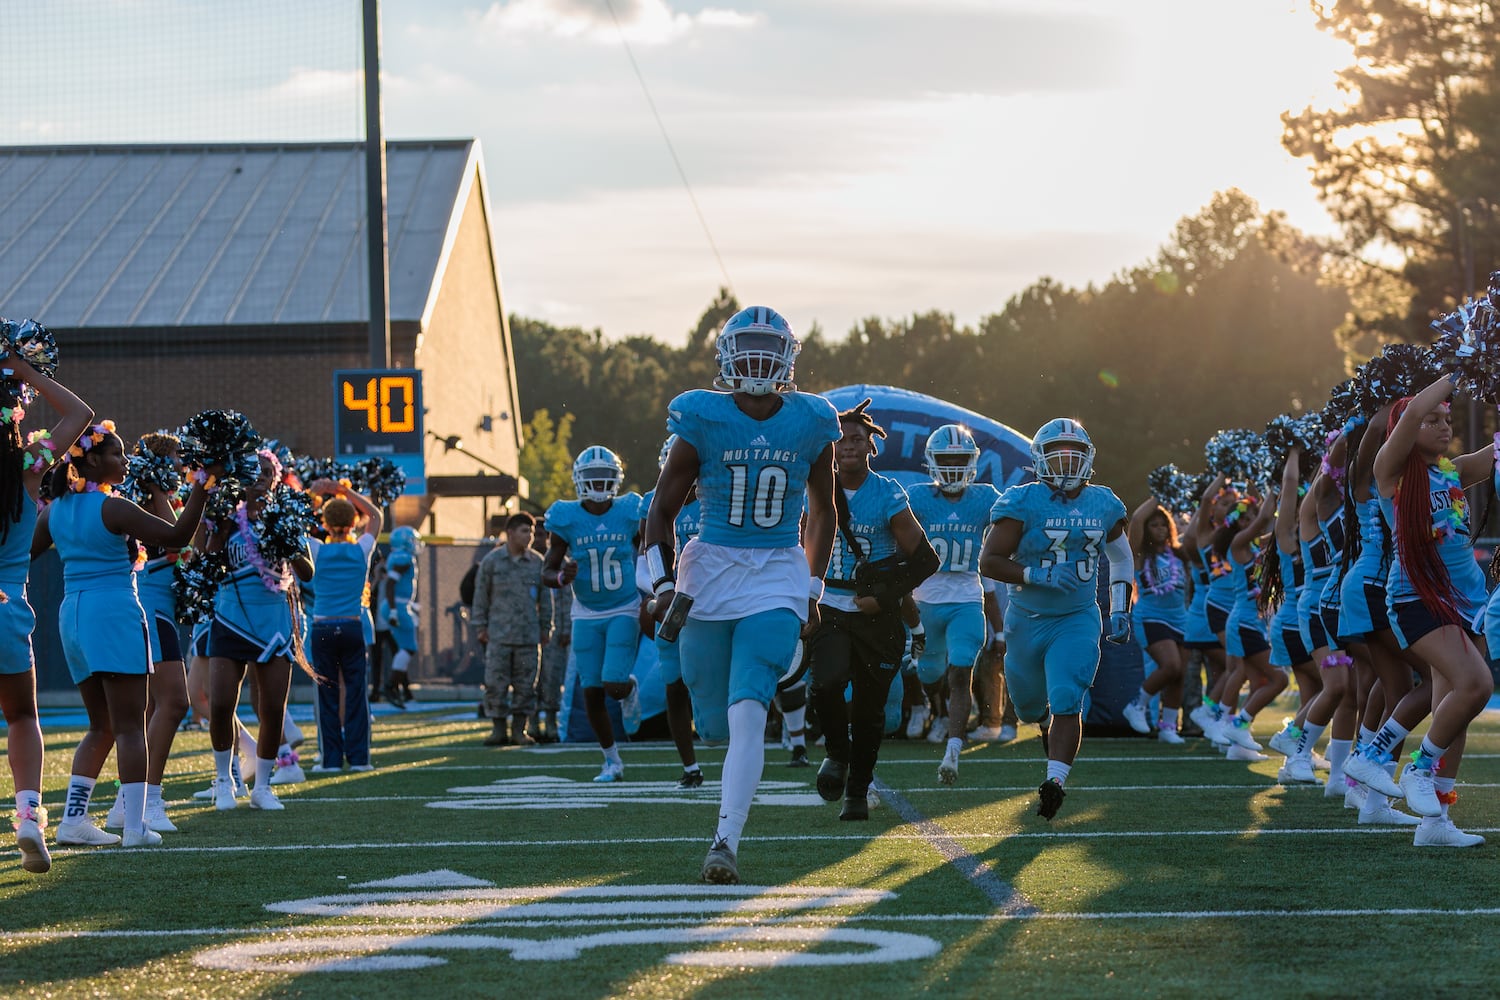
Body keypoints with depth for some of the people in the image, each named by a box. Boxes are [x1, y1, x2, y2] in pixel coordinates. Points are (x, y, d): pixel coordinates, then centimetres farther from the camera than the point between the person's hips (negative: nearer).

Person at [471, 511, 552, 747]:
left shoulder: (537, 562, 7)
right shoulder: (492, 561, 2)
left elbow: (544, 597, 14)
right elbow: (481, 596, 7)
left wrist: (545, 627, 12)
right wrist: (480, 627, 4)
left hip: (528, 635, 2)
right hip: (499, 635, -2)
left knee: (525, 684, 3)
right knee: (496, 683, -3)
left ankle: (519, 729, 11)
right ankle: (498, 729, 4)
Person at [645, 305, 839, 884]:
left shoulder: (810, 424, -1)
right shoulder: (702, 419, -6)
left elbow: (822, 511, 15)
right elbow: (661, 512, 1)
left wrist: (813, 589, 12)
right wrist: (663, 585, -9)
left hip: (778, 584, -1)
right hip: (710, 574, 1)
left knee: (747, 712, -17)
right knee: (714, 721, 8)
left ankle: (726, 842, -18)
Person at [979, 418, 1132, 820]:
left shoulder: (1103, 505, 0)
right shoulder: (1022, 503, -12)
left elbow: (1122, 559, 18)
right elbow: (989, 561, -16)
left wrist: (1120, 612, 10)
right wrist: (1037, 575, -28)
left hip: (1078, 620, 0)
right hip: (1027, 620, 0)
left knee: (1066, 701, -17)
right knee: (1029, 704, 15)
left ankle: (1055, 781, -19)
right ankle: (1047, 724, 51)